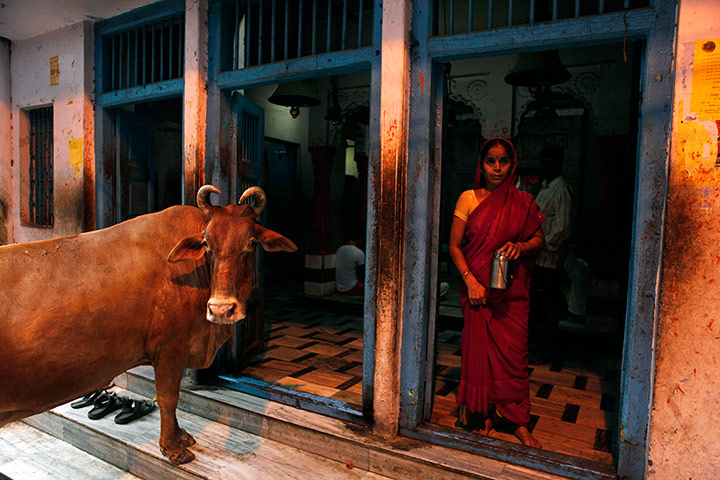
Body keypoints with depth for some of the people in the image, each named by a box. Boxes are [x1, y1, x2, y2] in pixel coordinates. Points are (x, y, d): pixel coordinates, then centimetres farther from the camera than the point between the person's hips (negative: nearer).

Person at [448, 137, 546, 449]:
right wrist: (470, 280, -13)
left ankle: (518, 422, 15)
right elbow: (454, 245, -1)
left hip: (512, 289, 1)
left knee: (514, 352, 1)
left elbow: (540, 239, 13)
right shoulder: (469, 198, 1)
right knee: (479, 349, 3)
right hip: (478, 287, -1)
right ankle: (485, 415, 20)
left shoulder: (523, 202, 5)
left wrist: (521, 246, -10)